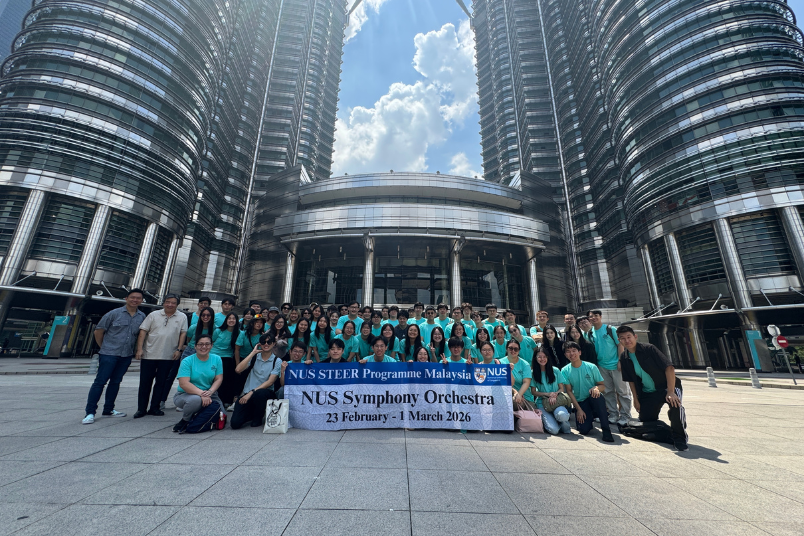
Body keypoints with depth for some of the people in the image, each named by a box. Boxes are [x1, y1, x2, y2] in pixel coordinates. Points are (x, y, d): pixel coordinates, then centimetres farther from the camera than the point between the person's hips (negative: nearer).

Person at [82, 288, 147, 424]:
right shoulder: (114, 313, -5)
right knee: (100, 381, -2)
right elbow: (98, 331, 2)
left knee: (115, 382, 13)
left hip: (126, 356, 4)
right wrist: (104, 347, 6)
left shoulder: (142, 317, 5)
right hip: (109, 354, -3)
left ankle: (108, 410, 23)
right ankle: (89, 412, 7)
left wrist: (136, 350, 8)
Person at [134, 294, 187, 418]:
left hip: (168, 357, 0)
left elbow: (183, 333, 2)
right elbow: (143, 331, 1)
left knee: (161, 383, 8)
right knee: (145, 383, 7)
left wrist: (179, 349, -6)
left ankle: (154, 408, 19)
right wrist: (139, 349, -7)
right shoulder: (154, 315, 3)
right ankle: (141, 409, 19)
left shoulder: (182, 317, 3)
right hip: (149, 354, 0)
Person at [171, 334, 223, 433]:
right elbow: (184, 384, -19)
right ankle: (185, 421, -6)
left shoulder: (216, 359, 1)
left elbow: (219, 379, -1)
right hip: (185, 394, -4)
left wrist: (210, 392, -22)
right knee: (195, 400, -37)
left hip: (209, 395, 4)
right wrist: (201, 394, -29)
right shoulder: (187, 361, -9)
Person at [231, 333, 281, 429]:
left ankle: (258, 418, -5)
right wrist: (253, 353, -6)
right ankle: (252, 413, 21)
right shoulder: (254, 357, 8)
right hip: (246, 394, 2)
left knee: (259, 393, -37)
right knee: (235, 423, -15)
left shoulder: (277, 361, -1)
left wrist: (252, 392, -18)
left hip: (265, 392, -2)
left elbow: (270, 382, -8)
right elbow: (238, 370, -7)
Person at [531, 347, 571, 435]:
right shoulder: (533, 373, 2)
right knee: (553, 430, -25)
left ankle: (565, 425, 0)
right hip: (542, 402, -1)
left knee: (562, 415, -36)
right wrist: (547, 394, -12)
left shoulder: (555, 370, 7)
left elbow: (562, 389, 7)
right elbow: (533, 392, 3)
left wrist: (555, 395, -14)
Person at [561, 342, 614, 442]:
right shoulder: (565, 371, -6)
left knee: (596, 396, -36)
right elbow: (569, 391, -4)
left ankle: (606, 430, -23)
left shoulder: (591, 367, -8)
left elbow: (603, 385, -2)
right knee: (584, 430, -17)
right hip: (580, 403, 1)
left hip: (593, 400, -1)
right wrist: (578, 409, -10)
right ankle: (589, 418, 19)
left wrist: (597, 388, -25)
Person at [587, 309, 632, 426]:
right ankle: (613, 414, 21)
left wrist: (620, 361, -12)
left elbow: (620, 345, -7)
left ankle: (625, 415, 12)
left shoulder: (610, 329, -7)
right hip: (601, 366, 4)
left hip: (615, 365, -4)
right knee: (608, 392, 11)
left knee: (622, 391, 2)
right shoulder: (590, 333, 4)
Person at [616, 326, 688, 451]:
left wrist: (670, 392, -29)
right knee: (645, 422, 6)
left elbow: (669, 368, -22)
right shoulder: (624, 358, -3)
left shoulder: (649, 349, -18)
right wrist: (636, 400, 4)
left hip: (667, 386, -5)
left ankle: (679, 438, -15)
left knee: (675, 404, -37)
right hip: (647, 393, 5)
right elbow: (631, 380, 5)